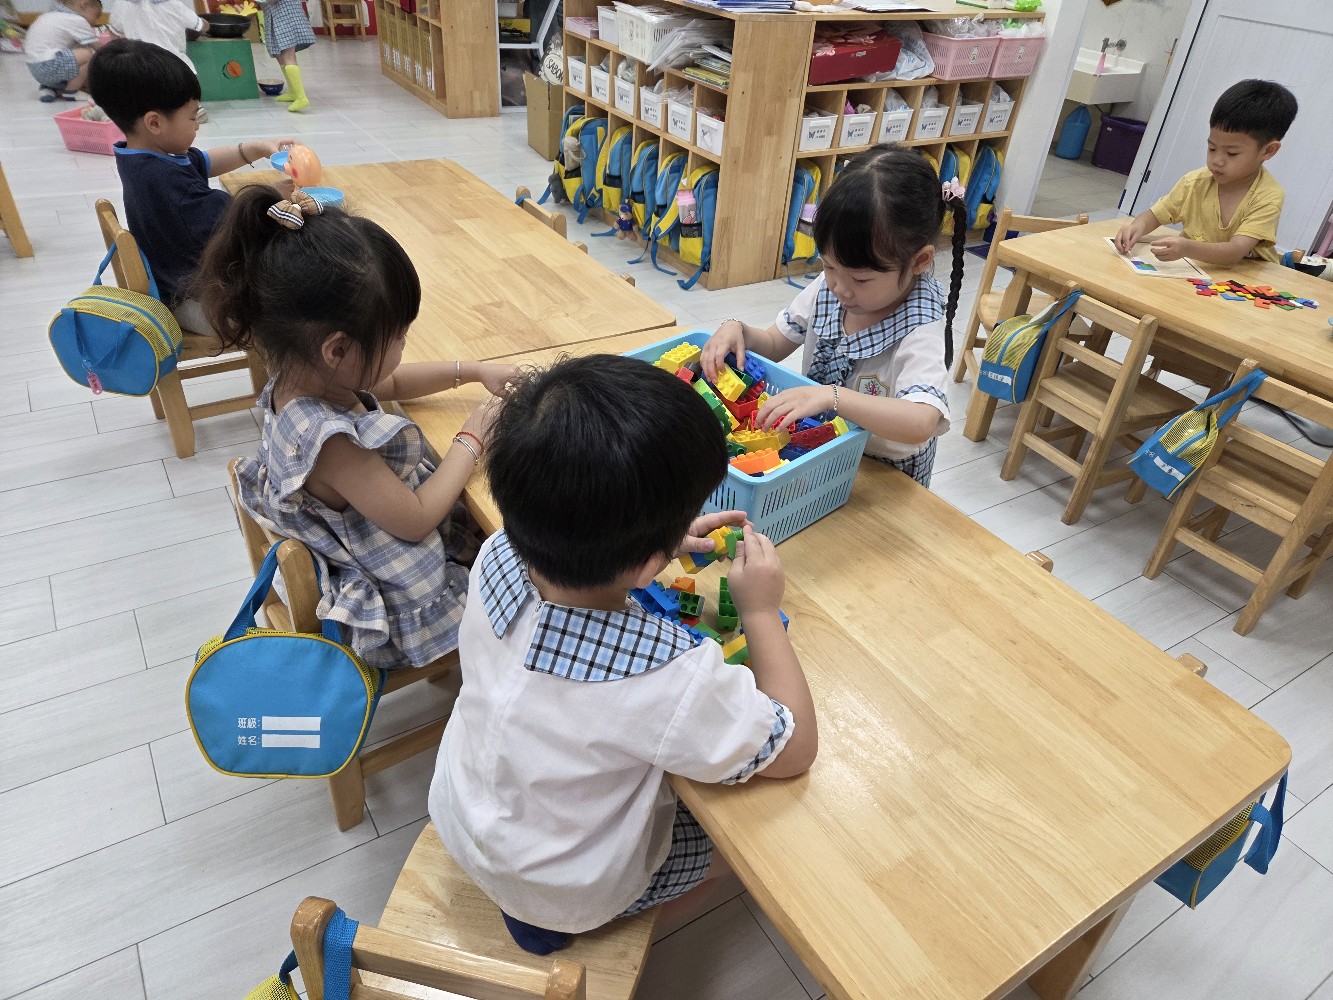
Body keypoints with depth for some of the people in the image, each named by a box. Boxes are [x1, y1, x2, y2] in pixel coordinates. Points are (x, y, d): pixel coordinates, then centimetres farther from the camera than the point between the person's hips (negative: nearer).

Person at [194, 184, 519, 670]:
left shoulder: (301, 377, -10)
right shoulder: (328, 441, -38)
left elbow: (391, 383, 11)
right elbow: (414, 520, -28)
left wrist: (473, 370, 3)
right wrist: (470, 441, -17)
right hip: (400, 609, -8)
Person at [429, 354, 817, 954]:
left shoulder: (497, 557, -25)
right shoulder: (670, 679, -42)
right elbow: (795, 749, -23)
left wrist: (664, 540, -8)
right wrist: (761, 610, -17)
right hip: (565, 895, -4)